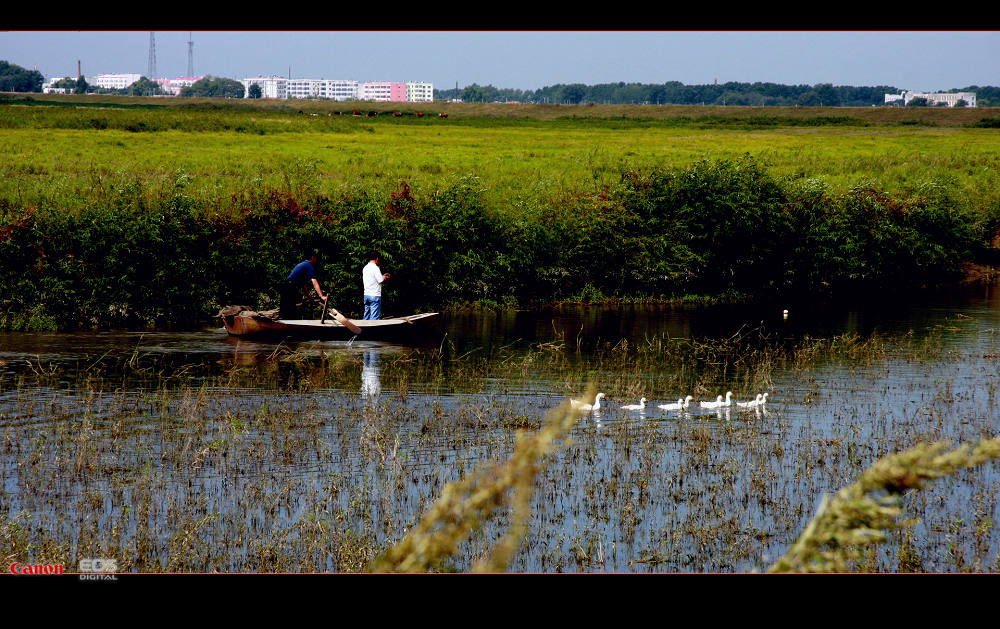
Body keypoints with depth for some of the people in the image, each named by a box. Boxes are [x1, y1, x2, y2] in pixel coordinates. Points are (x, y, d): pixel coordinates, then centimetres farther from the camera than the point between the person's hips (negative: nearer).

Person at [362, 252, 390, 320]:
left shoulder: (365, 268, 12)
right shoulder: (375, 268, -13)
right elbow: (380, 281, -14)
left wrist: (383, 276, 23)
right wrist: (385, 278, 7)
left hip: (366, 295, 8)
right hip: (375, 295, -8)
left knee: (366, 316, 11)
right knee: (374, 316, -7)